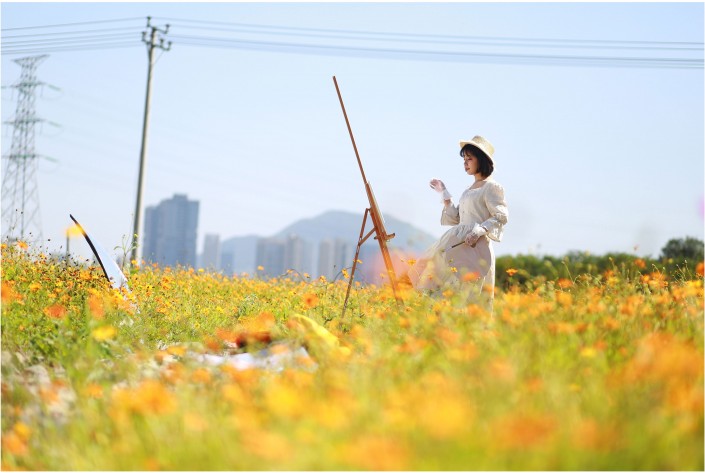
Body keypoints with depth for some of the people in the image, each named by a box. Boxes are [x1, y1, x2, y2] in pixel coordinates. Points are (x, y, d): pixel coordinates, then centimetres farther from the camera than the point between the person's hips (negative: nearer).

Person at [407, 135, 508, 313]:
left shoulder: (491, 187, -3)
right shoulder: (468, 190, 22)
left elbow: (501, 217, -11)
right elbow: (454, 219, 21)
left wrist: (481, 229, -25)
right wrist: (444, 194, 19)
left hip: (476, 247, -8)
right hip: (457, 248, 8)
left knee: (468, 299, -13)